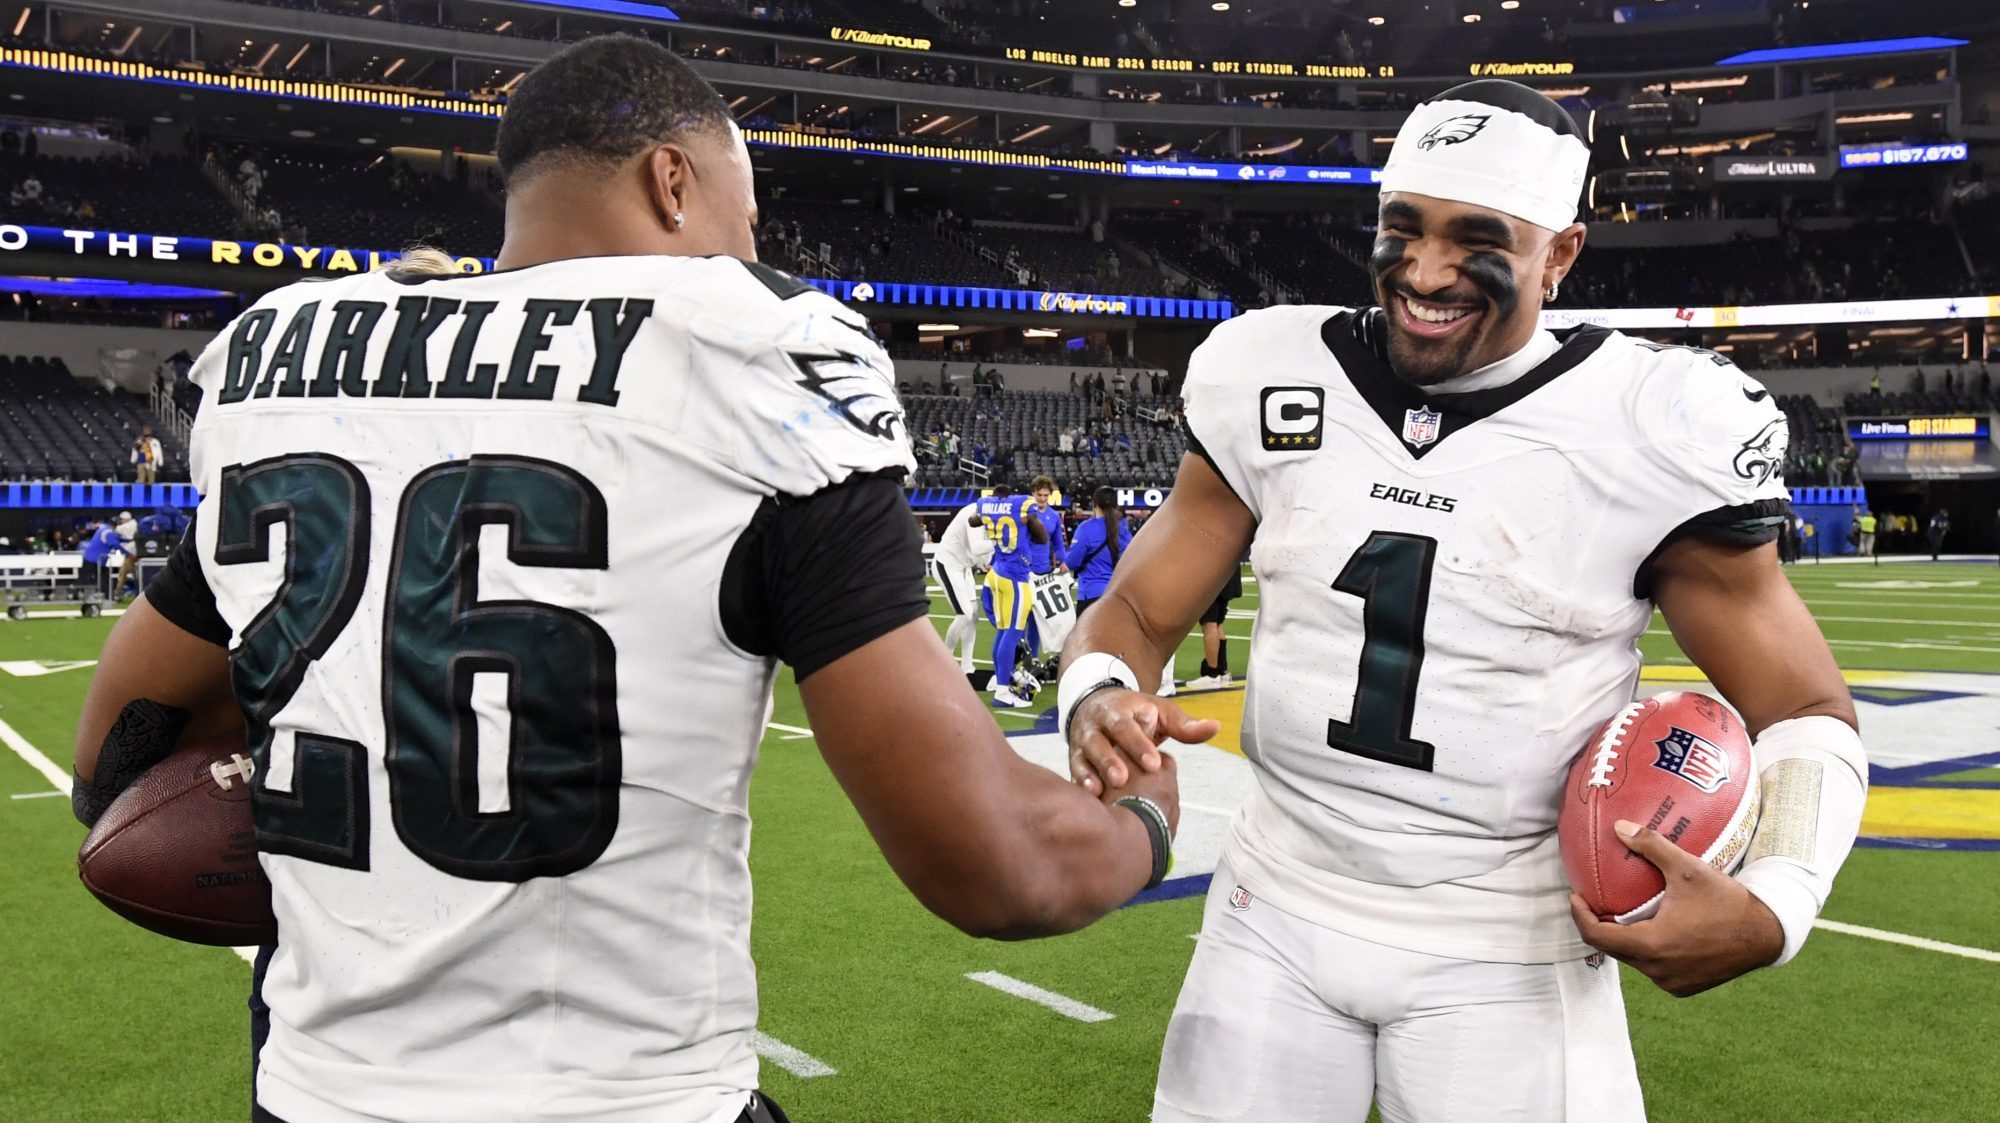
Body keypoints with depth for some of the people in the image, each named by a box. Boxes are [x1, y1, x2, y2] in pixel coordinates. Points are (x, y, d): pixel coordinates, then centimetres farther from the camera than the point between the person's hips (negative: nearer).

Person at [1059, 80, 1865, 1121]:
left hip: (1506, 952, -2)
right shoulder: (1271, 383, -3)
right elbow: (1137, 612, 3)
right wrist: (1096, 701, -21)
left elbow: (1805, 711, -3)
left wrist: (1773, 903, -22)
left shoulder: (1651, 430, -11)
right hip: (1276, 914, 3)